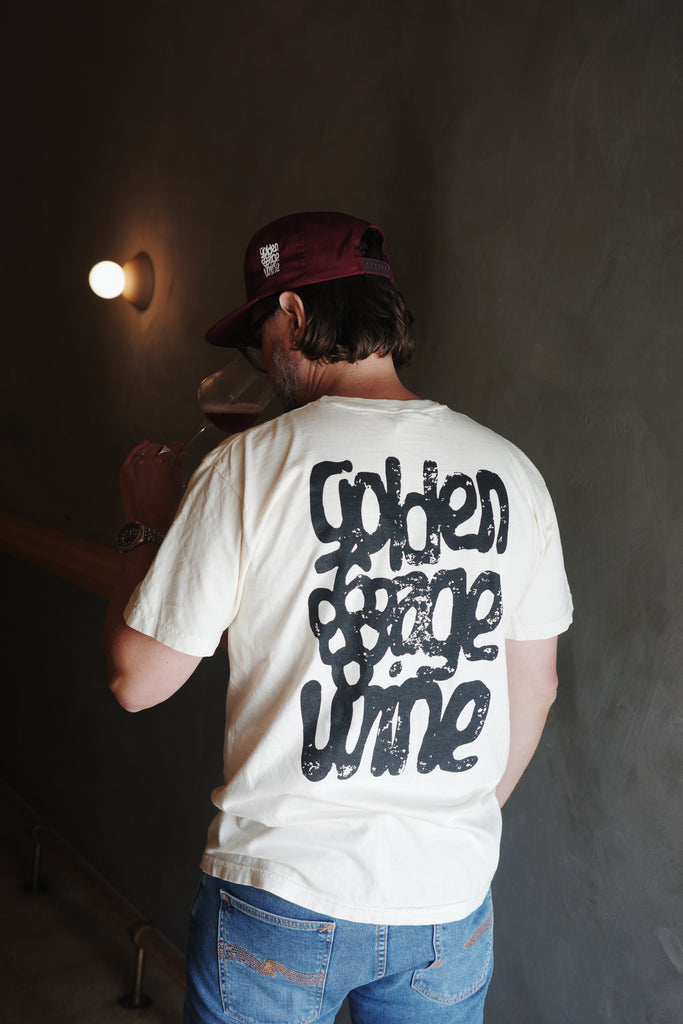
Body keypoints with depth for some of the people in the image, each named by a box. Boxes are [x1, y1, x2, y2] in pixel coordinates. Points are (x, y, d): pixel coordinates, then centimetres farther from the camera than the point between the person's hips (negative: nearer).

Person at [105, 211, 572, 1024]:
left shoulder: (253, 463, -16)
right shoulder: (510, 471, -3)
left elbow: (138, 679, -9)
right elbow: (534, 685, 6)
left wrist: (146, 523, 6)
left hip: (282, 902, -3)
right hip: (452, 902, 4)